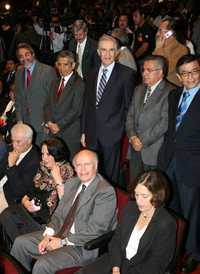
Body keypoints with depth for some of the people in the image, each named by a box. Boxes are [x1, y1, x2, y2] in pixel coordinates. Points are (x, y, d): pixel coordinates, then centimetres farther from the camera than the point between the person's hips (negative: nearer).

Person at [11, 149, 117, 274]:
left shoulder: (106, 191, -16)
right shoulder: (72, 184, 10)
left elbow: (97, 229, -20)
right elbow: (59, 213, 14)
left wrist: (63, 242, -18)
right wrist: (48, 235, -6)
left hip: (84, 247, -8)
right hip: (60, 234, 8)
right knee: (20, 243, 4)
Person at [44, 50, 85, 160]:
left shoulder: (79, 84, -7)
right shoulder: (55, 84, 18)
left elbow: (76, 110, -14)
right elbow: (47, 105, 15)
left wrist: (59, 125, -12)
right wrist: (49, 122, -3)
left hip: (71, 134, -6)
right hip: (53, 132, 6)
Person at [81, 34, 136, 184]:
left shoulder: (127, 74, -5)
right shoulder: (92, 75, 13)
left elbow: (129, 106, -4)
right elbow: (87, 105, 15)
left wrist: (124, 131, -6)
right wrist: (84, 131, 13)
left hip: (112, 134, -5)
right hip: (92, 134, 5)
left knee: (110, 175, 4)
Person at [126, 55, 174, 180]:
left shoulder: (170, 92, -9)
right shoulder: (139, 89, 16)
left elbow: (165, 122, -15)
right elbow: (130, 115, 14)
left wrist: (143, 141, -12)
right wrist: (132, 137, -3)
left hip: (153, 151, -6)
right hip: (135, 147, 6)